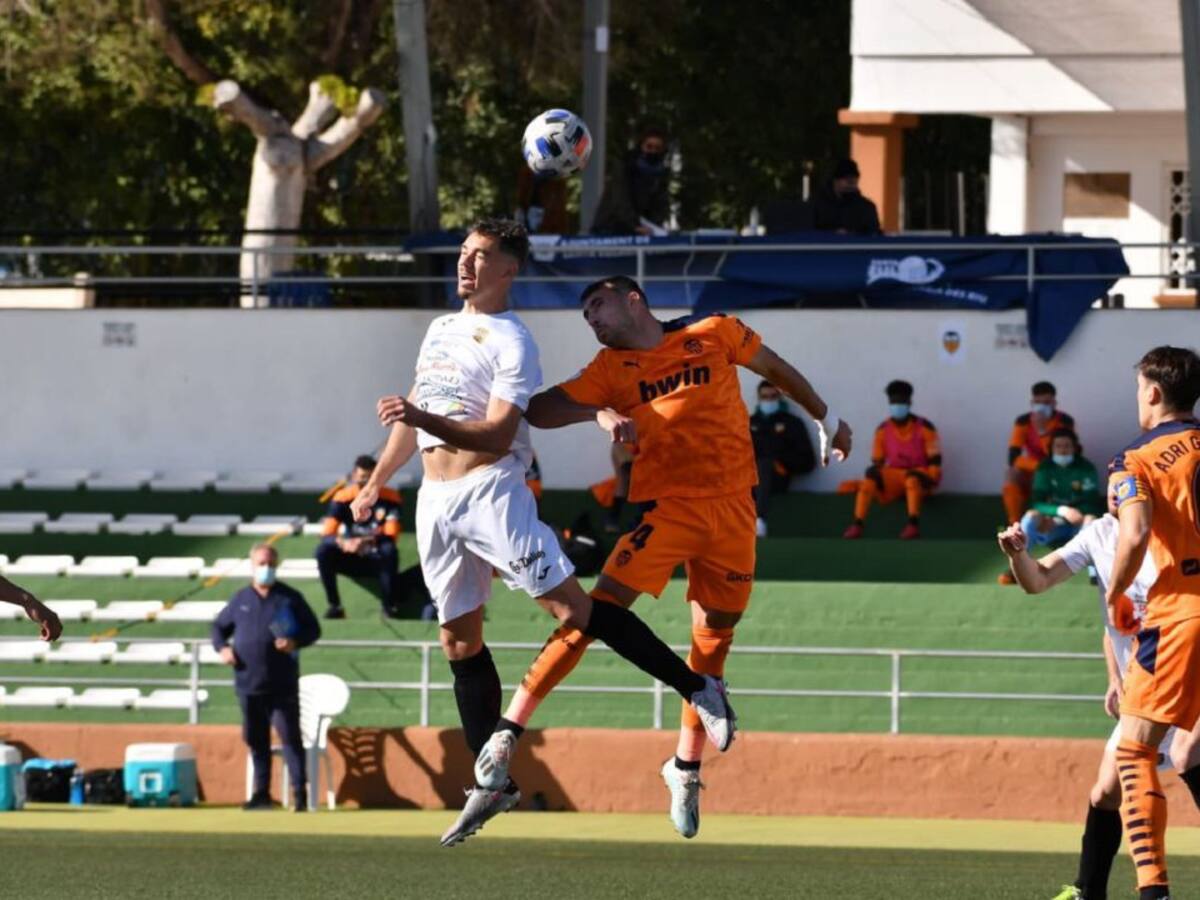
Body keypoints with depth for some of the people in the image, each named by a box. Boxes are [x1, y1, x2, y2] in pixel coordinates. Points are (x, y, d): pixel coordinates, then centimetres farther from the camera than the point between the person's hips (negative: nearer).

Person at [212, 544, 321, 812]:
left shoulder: (290, 598, 2)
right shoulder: (241, 599, 11)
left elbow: (313, 629, 5)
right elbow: (220, 627, 21)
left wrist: (296, 642, -15)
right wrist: (222, 648, 1)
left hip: (282, 686, -4)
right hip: (249, 685, 4)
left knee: (290, 738, -6)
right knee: (256, 740, 9)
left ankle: (300, 794, -5)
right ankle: (261, 794, 17)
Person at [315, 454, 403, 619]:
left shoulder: (389, 498, -10)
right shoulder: (343, 498, -9)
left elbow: (391, 537, -18)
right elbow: (326, 535, -18)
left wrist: (369, 541, -39)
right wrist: (343, 542, -41)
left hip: (377, 561, -1)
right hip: (351, 560, 1)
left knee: (389, 551, -35)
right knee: (323, 550, -27)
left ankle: (390, 606, -21)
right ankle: (334, 605, -16)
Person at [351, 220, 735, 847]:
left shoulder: (512, 342, -6)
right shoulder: (440, 330, 18)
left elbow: (497, 436, -17)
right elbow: (412, 418, 29)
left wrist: (422, 419, -28)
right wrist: (375, 484, 32)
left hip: (490, 490, -7)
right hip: (435, 501, 7)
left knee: (572, 607, -15)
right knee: (459, 640, 6)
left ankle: (696, 688, -9)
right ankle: (493, 783, 10)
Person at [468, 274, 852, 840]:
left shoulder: (714, 335, 5)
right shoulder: (611, 369, 4)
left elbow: (776, 370, 20)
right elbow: (540, 410, -3)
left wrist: (826, 419, 30)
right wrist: (599, 414, -20)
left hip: (733, 512, 2)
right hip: (666, 507, -2)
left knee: (713, 641, 6)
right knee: (599, 611, -15)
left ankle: (686, 769, 21)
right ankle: (509, 730, -15)